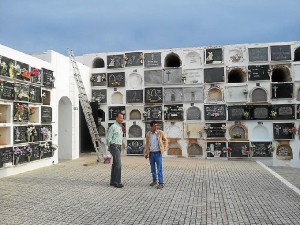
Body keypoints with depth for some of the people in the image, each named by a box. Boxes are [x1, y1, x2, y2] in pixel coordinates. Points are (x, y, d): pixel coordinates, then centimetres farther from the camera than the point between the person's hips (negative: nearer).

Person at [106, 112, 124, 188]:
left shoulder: (120, 127, 15)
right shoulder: (113, 126, -12)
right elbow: (108, 138, -12)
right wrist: (110, 147, -7)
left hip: (119, 147, 9)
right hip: (114, 147, -9)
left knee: (115, 164, 12)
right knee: (118, 164, -12)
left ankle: (113, 181, 19)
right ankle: (117, 182, -7)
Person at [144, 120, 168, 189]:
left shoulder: (160, 133, -4)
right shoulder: (148, 134, 3)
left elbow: (165, 140, 7)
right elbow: (147, 144, 9)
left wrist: (164, 148, -1)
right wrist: (146, 153, 6)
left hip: (158, 153, -3)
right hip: (151, 153, 3)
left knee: (159, 169, -4)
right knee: (153, 168, 13)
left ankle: (161, 183, 1)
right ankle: (154, 181, 27)